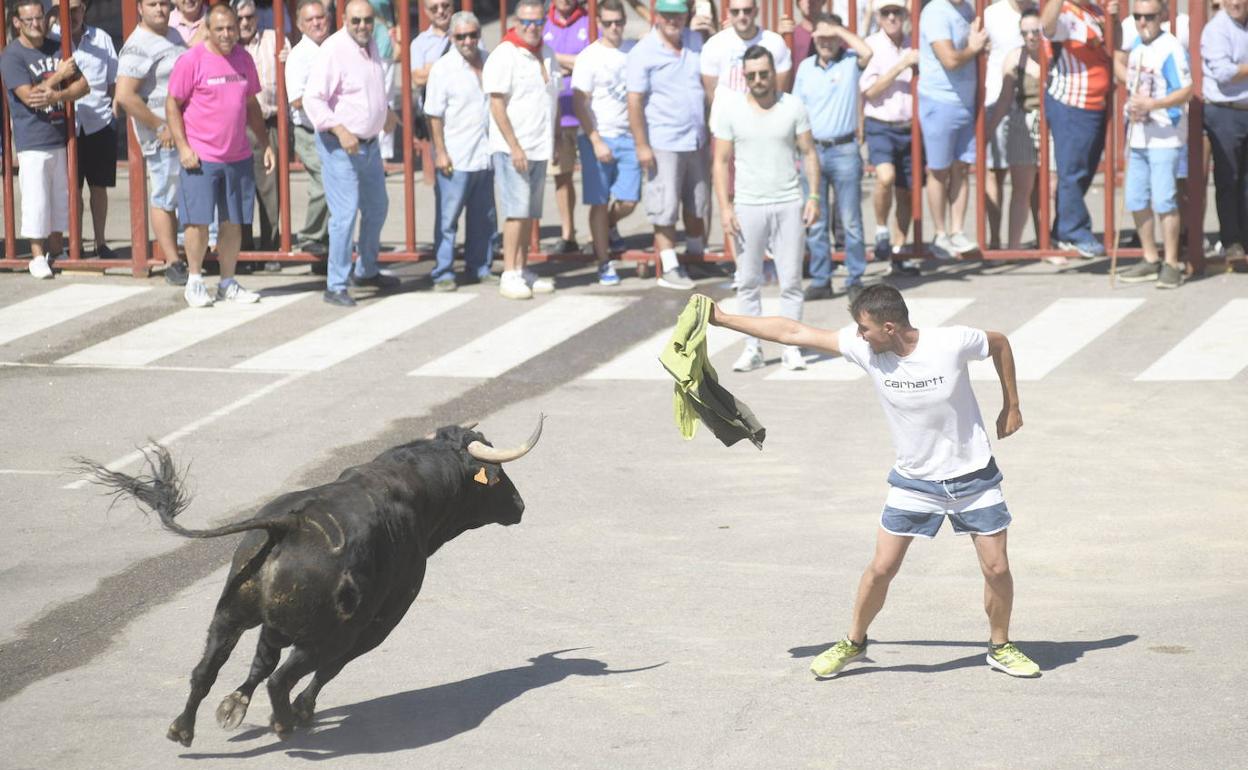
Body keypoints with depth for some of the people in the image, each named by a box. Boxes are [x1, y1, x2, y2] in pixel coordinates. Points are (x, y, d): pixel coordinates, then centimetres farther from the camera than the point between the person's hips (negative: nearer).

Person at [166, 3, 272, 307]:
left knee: (233, 223, 8)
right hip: (201, 157, -5)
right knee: (198, 221, -1)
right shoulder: (191, 61, -7)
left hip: (239, 156, 5)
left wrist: (265, 144, 13)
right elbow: (172, 105, -6)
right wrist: (183, 147, -13)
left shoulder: (243, 59, 9)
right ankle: (194, 282, 12)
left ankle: (228, 283, 17)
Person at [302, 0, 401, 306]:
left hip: (370, 143, 9)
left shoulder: (370, 44, 7)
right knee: (345, 214, -11)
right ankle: (335, 286, -5)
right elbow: (312, 99, -25)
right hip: (340, 146, -9)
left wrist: (386, 109, 29)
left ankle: (366, 270, 39)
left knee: (377, 208, 20)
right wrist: (340, 131, -31)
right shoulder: (333, 49, -19)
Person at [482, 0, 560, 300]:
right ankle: (509, 275, -8)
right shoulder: (504, 56, -10)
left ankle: (522, 270, 15)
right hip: (512, 148, -7)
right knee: (516, 212, -10)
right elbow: (497, 105, -14)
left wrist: (555, 143, 18)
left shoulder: (547, 55, 13)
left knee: (529, 213, 9)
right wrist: (514, 147, -18)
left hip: (539, 148, 7)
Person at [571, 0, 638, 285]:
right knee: (600, 203, 0)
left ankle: (609, 227, 31)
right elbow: (580, 105, -7)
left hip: (629, 136, 3)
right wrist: (596, 142, -13)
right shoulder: (589, 58, -5)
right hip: (598, 137, -3)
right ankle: (604, 264, 9)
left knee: (628, 201, -2)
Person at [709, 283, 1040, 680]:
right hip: (913, 480, 2)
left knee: (997, 568, 0)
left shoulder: (952, 343, -23)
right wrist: (722, 319, -11)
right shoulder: (864, 347, -15)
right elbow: (792, 332, -12)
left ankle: (1000, 647, 23)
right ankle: (853, 643, 22)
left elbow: (1000, 342, -2)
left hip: (973, 476, -2)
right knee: (881, 567, 0)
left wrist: (1011, 406, 1)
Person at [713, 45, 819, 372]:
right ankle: (752, 348, 9)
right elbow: (722, 161, 2)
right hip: (747, 206, 0)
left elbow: (809, 153, 5)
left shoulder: (793, 106, 2)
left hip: (788, 204, 0)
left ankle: (791, 347, 8)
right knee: (748, 281, 3)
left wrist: (813, 196, -4)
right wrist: (725, 207, -6)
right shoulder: (730, 110, 1)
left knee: (791, 280, 2)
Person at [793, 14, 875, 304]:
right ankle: (820, 281, 12)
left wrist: (839, 30, -15)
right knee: (814, 222, 6)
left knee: (851, 221, 2)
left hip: (844, 151, -3)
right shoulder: (806, 67, 9)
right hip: (812, 150, 3)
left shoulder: (850, 62, -1)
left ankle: (855, 280, 9)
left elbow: (868, 52, -25)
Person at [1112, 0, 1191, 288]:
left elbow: (1186, 91, -20)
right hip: (1138, 136, 8)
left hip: (1165, 138, -8)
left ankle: (1171, 265, 0)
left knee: (1163, 201, -8)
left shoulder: (1170, 48, -14)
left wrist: (1152, 104, -31)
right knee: (1136, 201, 11)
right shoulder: (1137, 44, 10)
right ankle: (1150, 260, 22)